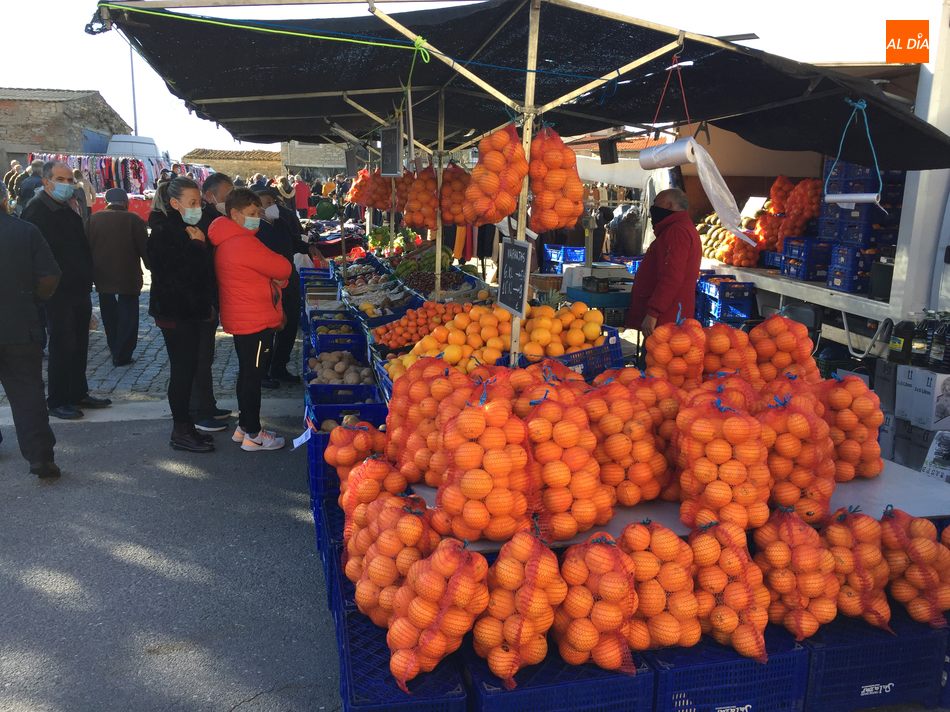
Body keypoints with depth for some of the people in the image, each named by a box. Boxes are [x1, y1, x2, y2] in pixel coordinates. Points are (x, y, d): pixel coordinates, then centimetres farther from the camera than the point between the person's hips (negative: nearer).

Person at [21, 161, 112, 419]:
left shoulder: (71, 208, 13)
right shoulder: (37, 210, -11)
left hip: (80, 289, 7)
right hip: (58, 292, -7)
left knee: (79, 345, 14)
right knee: (62, 346, -1)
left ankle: (78, 393, 26)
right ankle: (57, 401, 11)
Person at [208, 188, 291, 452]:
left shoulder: (228, 241, 12)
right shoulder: (243, 243, -21)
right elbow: (283, 268, -17)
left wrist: (276, 278, -2)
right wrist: (280, 275, 5)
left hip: (242, 320, 10)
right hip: (255, 322, -10)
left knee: (248, 375, 18)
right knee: (253, 377, -2)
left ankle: (244, 427, 30)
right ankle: (253, 435, 8)